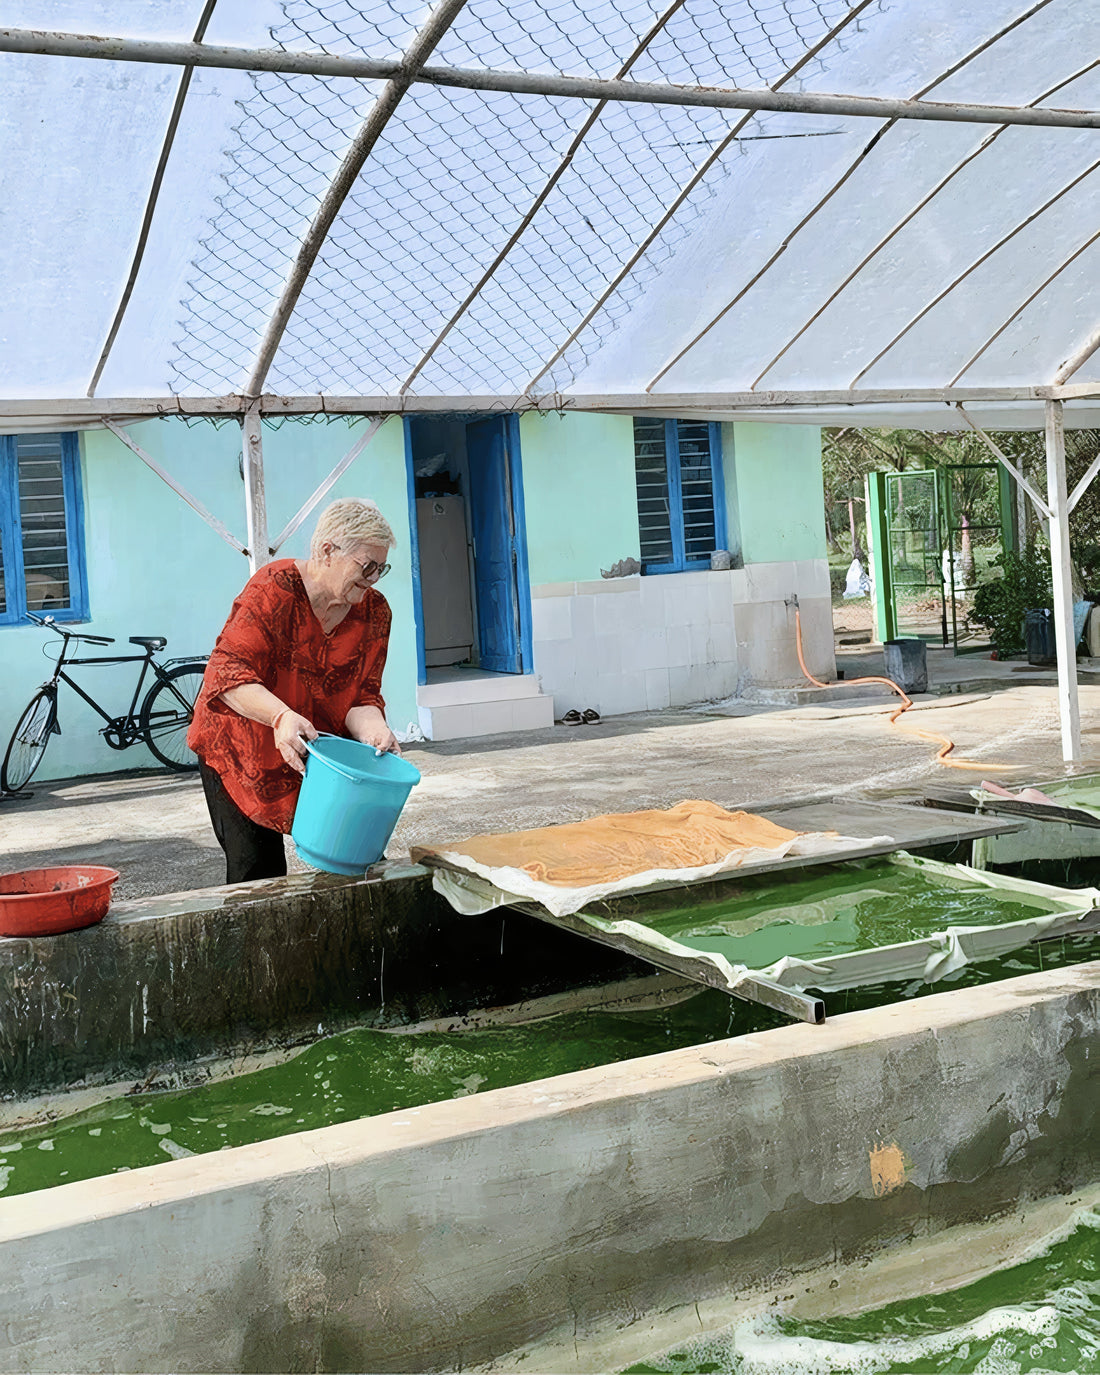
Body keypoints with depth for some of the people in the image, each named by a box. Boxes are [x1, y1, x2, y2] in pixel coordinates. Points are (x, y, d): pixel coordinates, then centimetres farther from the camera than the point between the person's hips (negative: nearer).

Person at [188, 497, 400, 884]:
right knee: (256, 871, -6)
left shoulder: (374, 612, -5)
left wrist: (373, 732, -29)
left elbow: (361, 696, -6)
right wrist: (281, 716, -46)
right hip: (241, 752, -4)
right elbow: (227, 670, -29)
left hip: (319, 750, 5)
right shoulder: (274, 588, -22)